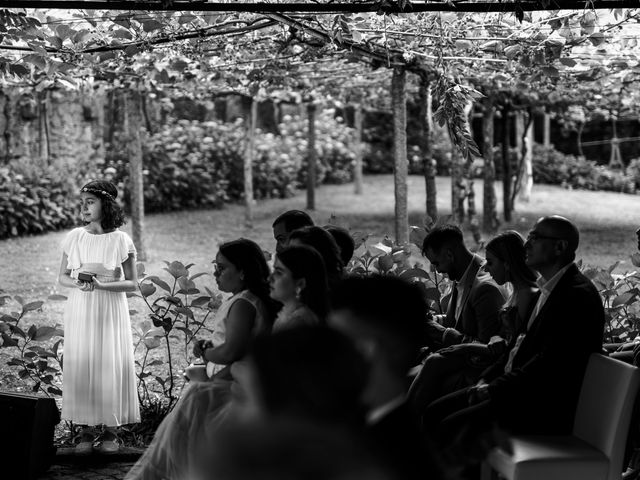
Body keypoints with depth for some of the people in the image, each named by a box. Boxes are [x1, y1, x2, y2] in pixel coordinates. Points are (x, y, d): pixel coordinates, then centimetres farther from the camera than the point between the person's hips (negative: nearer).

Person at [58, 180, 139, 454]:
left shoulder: (120, 240, -4)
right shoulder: (74, 238, 4)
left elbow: (132, 284, -3)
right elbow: (62, 277, 11)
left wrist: (101, 285, -17)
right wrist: (78, 283, -11)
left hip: (110, 312, -2)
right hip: (79, 310, 3)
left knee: (111, 366, -2)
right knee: (80, 365, 0)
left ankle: (111, 429, 7)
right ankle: (86, 429, 8)